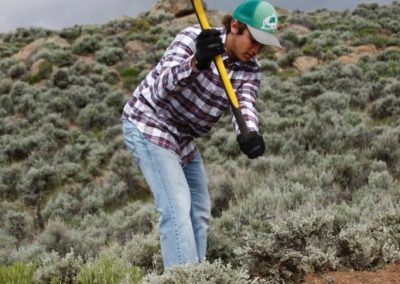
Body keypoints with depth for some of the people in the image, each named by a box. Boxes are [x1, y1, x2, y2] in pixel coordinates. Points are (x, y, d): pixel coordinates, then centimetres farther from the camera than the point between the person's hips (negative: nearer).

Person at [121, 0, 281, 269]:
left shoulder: (250, 70, -5)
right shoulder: (194, 37, -21)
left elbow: (245, 105, -23)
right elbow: (162, 88, -31)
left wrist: (249, 134, -46)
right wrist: (196, 63, -50)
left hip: (184, 136, 8)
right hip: (149, 124, -7)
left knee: (200, 210, 10)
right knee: (177, 207, -18)